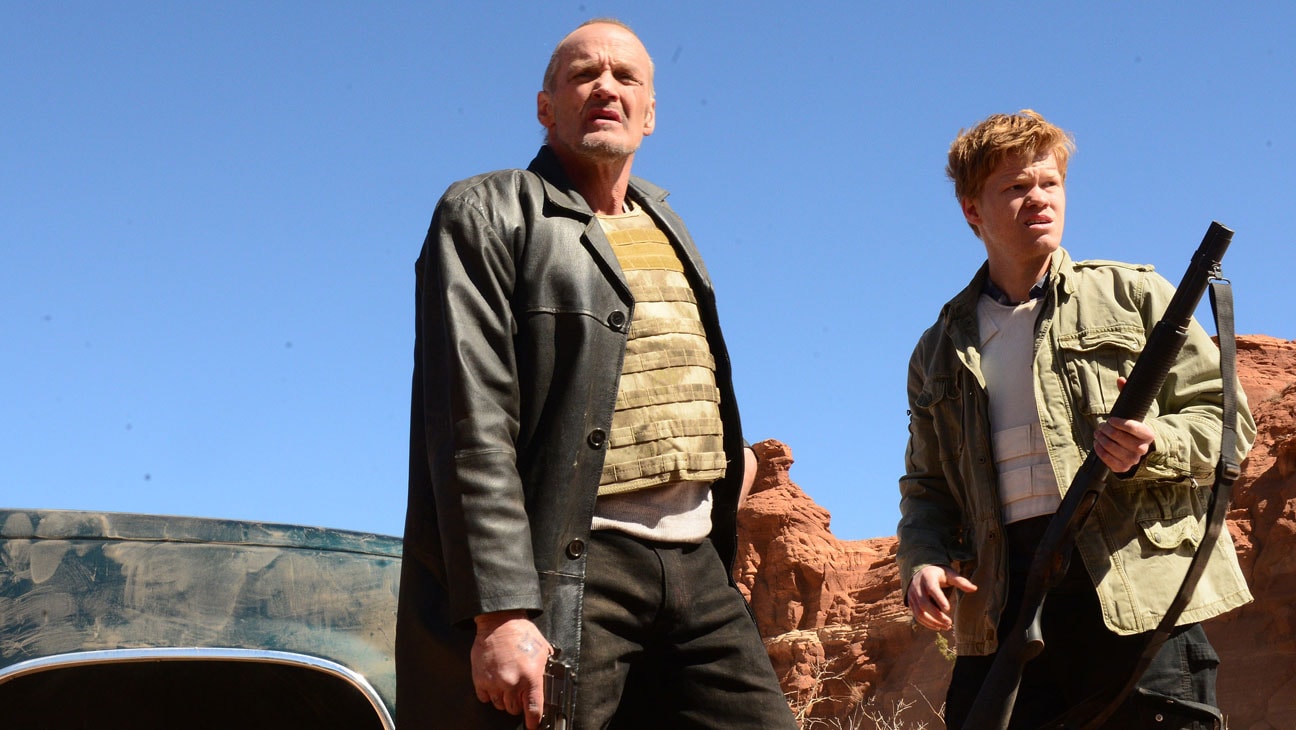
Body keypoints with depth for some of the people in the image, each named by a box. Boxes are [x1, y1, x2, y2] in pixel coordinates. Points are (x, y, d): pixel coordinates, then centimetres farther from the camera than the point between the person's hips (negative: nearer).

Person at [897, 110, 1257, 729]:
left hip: (1141, 591, -2)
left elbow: (1228, 418, 7)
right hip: (1002, 609, 3)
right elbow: (927, 486, 22)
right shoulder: (940, 351, 19)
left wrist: (1151, 446, -14)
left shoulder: (1131, 295, 11)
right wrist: (924, 561, 1)